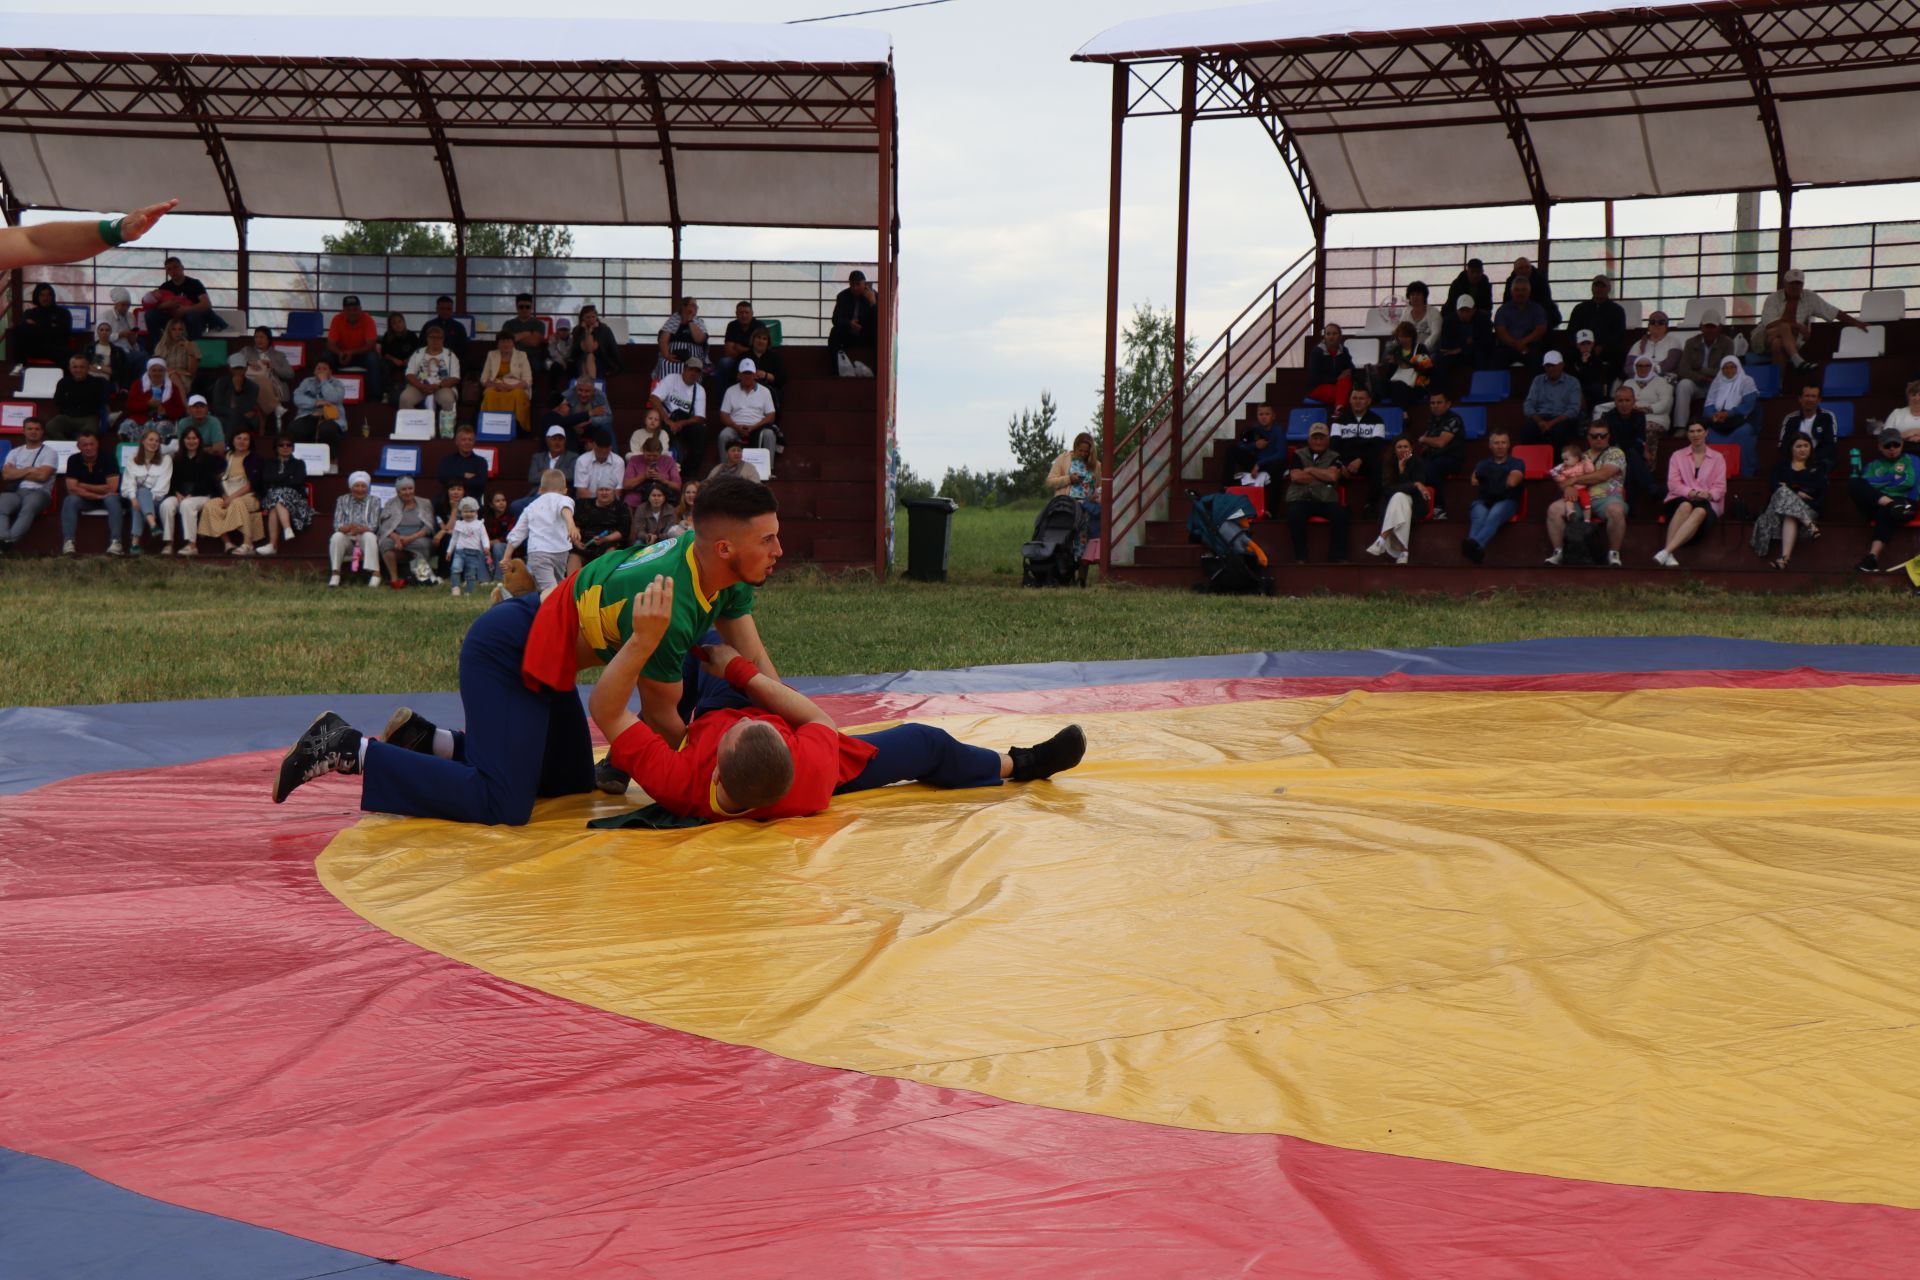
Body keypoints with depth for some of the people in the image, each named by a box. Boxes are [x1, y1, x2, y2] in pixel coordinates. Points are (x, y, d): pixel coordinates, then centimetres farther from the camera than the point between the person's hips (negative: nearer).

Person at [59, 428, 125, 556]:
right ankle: (68, 543, -36)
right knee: (69, 501, -28)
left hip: (106, 498, -2)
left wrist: (84, 486, -13)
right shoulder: (74, 460, -8)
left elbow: (112, 488, -18)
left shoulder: (107, 457, -13)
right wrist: (99, 496, -26)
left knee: (112, 500, -35)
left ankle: (115, 542, -43)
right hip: (84, 500, 2)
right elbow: (72, 489, -17)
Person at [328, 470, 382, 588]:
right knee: (336, 537, -31)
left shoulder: (374, 502, 5)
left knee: (369, 536, -34)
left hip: (364, 540, -1)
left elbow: (373, 526, -8)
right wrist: (346, 528, -27)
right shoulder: (342, 500, 9)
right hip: (347, 540, 1)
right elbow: (337, 524, -2)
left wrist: (361, 529, -31)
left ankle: (375, 574, -38)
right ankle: (335, 573, -27)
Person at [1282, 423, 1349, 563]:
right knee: (1295, 514, -36)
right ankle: (1300, 557, -24)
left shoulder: (1334, 457, 17)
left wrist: (1310, 470, 3)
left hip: (1325, 500, 1)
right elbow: (1296, 476, -1)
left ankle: (1338, 557, -21)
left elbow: (1332, 476, -3)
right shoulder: (1299, 455, 16)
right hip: (1300, 499, -1)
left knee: (1340, 513, -31)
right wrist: (1323, 476, 1)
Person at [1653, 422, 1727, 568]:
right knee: (1686, 506, -39)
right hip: (1681, 499, 0)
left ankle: (1666, 551, -53)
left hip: (1707, 503, 0)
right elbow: (1673, 483, 4)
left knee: (1700, 511, -39)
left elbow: (1720, 487, 8)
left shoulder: (1717, 458, 18)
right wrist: (1691, 493, -14)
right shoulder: (1677, 456, 18)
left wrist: (1708, 494, -15)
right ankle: (1668, 555, -50)